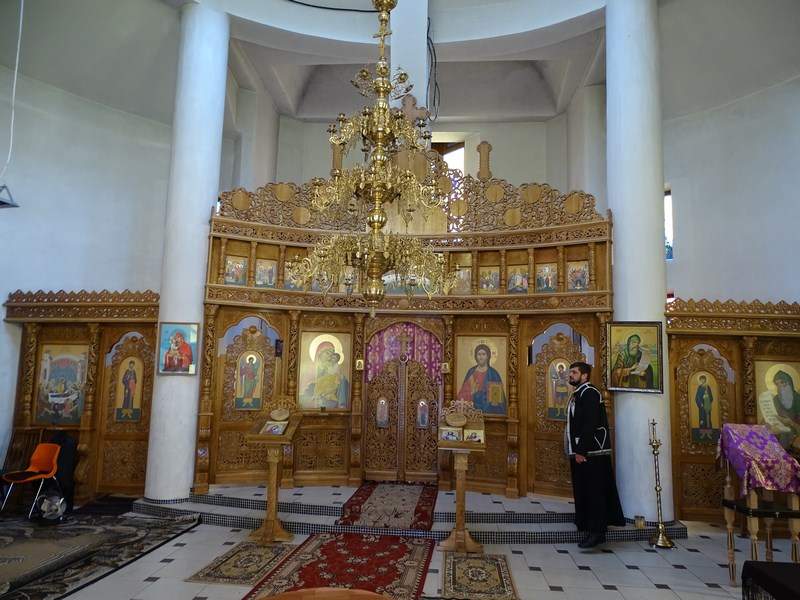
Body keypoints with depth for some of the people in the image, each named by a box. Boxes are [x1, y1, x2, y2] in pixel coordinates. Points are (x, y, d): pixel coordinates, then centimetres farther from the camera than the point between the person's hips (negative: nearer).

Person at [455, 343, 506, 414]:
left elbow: (499, 395, -3)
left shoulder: (493, 373, -3)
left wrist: (495, 401, -21)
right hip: (473, 409, 2)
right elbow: (464, 391, 7)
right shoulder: (471, 372, 6)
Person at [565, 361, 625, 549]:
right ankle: (585, 524, 25)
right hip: (580, 451, 9)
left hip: (591, 452, -9)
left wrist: (581, 451, -23)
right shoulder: (578, 394, 15)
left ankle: (597, 531, 0)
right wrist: (576, 450, 14)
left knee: (594, 491, -4)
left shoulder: (590, 393, -13)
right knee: (583, 491, 15)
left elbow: (590, 424, -22)